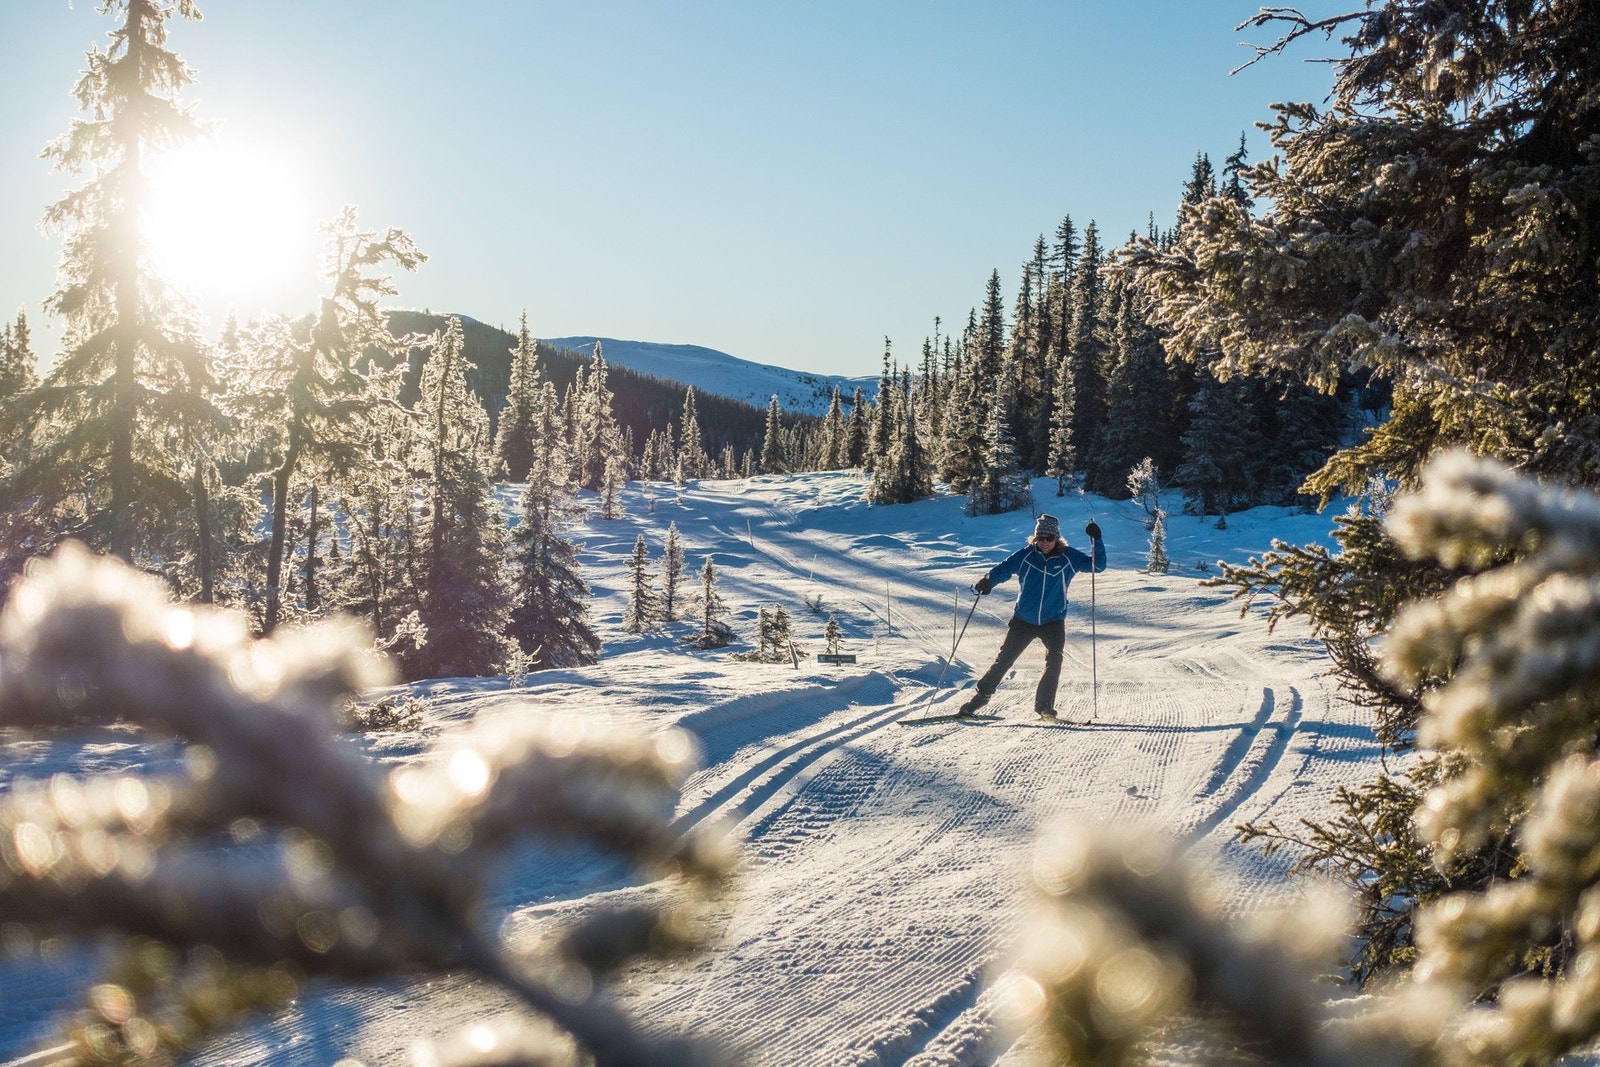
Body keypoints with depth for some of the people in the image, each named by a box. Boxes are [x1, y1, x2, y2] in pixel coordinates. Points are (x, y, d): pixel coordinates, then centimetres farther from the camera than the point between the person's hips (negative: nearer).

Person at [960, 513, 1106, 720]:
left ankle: (1044, 706, -7)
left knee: (1054, 660, -19)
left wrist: (1096, 540, -16)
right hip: (1023, 619, 0)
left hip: (1053, 621, 0)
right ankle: (979, 698, 13)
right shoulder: (1025, 555, -7)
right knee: (1003, 660, 1)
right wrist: (987, 581, -30)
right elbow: (1003, 569, -10)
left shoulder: (1068, 557, -5)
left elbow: (1098, 565, -2)